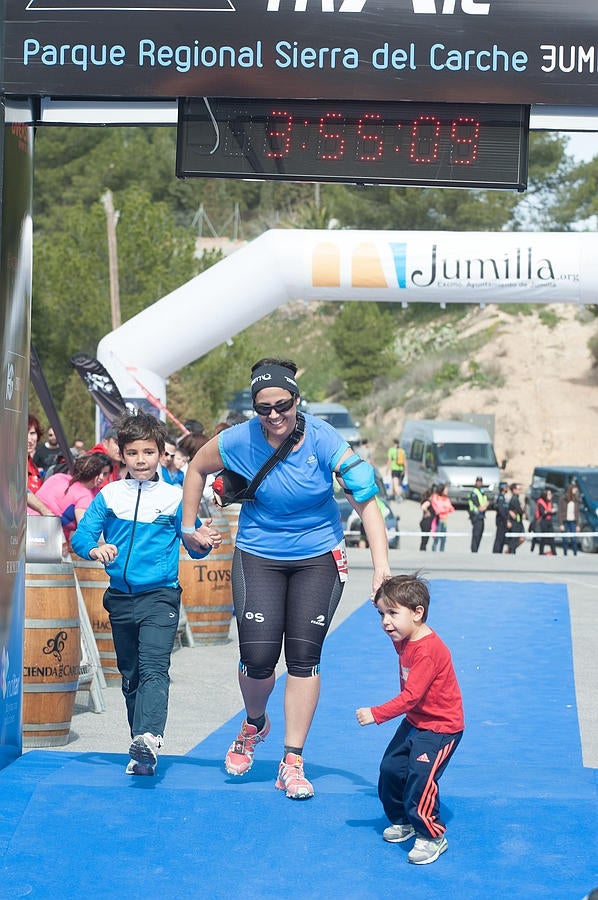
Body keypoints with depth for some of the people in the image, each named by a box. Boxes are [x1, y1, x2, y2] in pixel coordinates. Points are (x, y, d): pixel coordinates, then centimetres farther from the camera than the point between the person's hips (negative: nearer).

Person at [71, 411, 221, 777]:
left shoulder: (176, 497, 0)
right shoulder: (109, 495, 4)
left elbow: (193, 546, 3)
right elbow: (81, 535, 1)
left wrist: (202, 543, -19)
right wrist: (95, 548, -21)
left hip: (161, 596, -4)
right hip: (121, 598, 4)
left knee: (153, 667, -21)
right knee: (130, 675, 11)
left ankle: (149, 738, -38)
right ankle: (142, 755, 19)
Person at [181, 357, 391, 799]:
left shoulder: (323, 440, -20)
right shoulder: (241, 440, -15)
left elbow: (366, 498, -26)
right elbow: (197, 467, 6)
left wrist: (381, 564, -36)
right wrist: (189, 526, 6)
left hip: (318, 558, 0)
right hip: (259, 558, 1)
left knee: (304, 658, -5)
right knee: (258, 658, -9)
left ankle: (292, 762, 6)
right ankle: (254, 724, 25)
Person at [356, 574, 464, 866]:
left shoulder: (428, 651, -29)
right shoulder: (403, 639, 1)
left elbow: (411, 696, -32)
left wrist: (376, 714, -31)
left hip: (440, 727, -10)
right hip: (415, 721, 10)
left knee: (420, 777, -18)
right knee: (390, 769, 11)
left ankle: (432, 836, -2)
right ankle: (402, 821, 32)